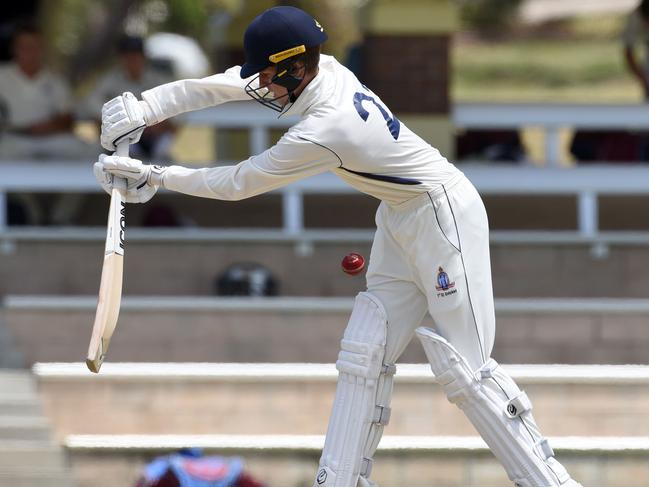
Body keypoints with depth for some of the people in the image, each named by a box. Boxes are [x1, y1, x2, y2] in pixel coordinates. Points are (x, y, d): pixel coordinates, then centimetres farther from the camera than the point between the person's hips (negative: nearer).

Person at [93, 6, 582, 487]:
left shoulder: (323, 130, -29)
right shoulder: (322, 68, -6)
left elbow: (238, 184, -18)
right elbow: (222, 86, 2)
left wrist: (156, 177, -9)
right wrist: (144, 107, -7)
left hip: (446, 216, -10)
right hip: (400, 220, 10)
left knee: (463, 371, -10)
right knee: (364, 355, 6)